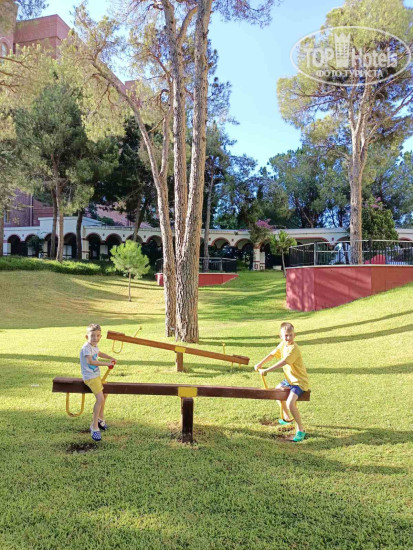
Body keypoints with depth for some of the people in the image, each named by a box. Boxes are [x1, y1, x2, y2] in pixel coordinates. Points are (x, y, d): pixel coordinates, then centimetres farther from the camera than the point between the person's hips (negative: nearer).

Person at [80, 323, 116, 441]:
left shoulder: (94, 346, 7)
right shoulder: (86, 347, -22)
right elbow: (90, 361, -37)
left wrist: (110, 358, 14)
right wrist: (106, 364, -34)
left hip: (96, 375, 10)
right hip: (90, 377, -10)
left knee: (104, 395, 23)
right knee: (100, 399, -18)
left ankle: (101, 418, 43)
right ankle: (94, 427, -8)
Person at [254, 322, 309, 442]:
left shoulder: (294, 349, -28)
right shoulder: (283, 344, 0)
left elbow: (283, 362, -36)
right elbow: (272, 354, 9)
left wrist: (266, 370, -36)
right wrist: (260, 363, -2)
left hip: (299, 382, -10)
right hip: (289, 379, 10)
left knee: (290, 403, -27)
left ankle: (300, 429, -7)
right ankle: (287, 418, 44)